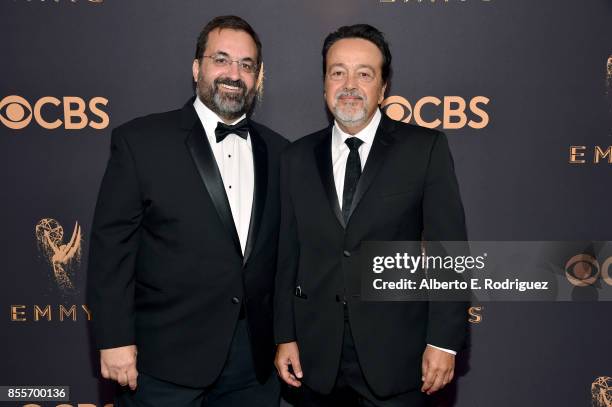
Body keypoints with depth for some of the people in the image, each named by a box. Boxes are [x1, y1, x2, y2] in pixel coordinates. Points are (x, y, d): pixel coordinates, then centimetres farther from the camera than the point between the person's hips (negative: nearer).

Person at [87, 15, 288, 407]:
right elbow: (112, 246, -7)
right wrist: (115, 340, -9)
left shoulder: (277, 151, 5)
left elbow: (284, 251, 8)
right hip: (166, 358, -3)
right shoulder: (140, 140, -6)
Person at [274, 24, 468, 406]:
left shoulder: (425, 147, -4)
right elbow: (288, 254, 6)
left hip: (396, 356, -2)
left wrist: (444, 341, -9)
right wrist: (285, 335, 5)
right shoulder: (297, 158, 5)